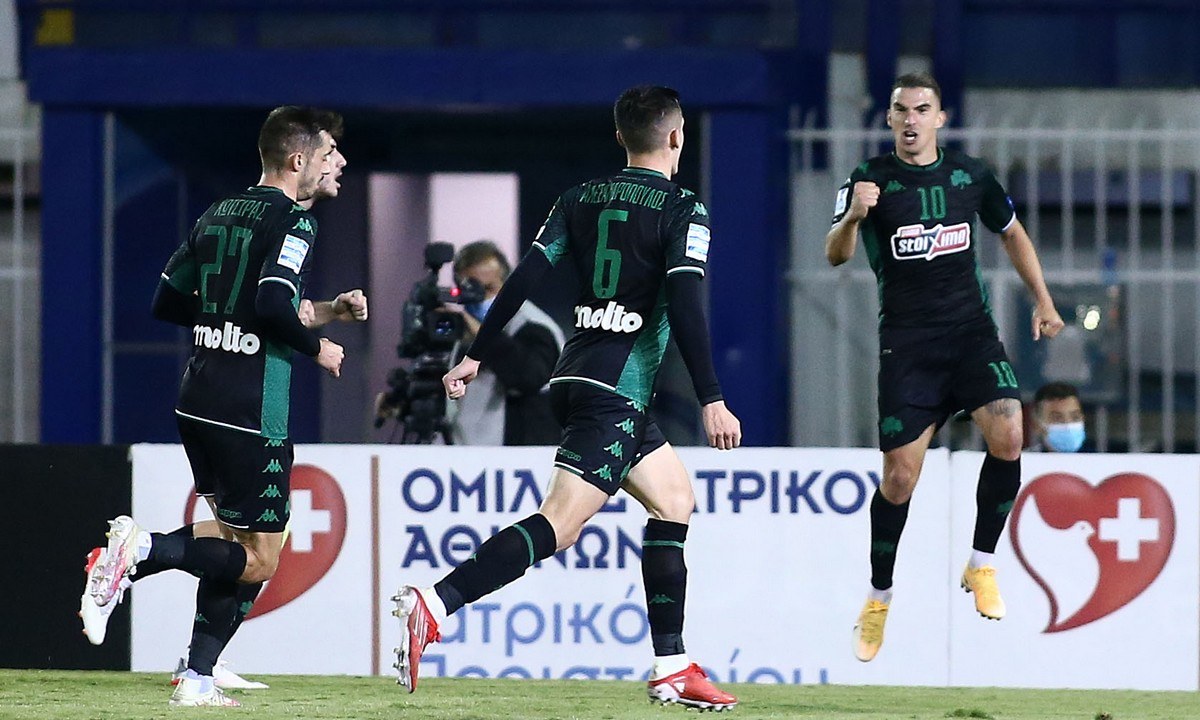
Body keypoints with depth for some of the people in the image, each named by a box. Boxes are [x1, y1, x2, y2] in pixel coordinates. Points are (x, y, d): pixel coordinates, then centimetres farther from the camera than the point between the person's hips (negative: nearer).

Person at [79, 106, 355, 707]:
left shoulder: (218, 215, 15)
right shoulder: (293, 221, -8)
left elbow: (167, 302, 17)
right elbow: (273, 303, -23)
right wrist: (316, 347, -6)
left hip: (198, 403, 8)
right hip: (251, 410, -8)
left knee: (236, 538, 17)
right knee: (260, 560, -2)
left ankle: (198, 679, 8)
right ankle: (141, 550, -18)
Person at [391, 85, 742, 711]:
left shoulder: (581, 199, 13)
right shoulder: (682, 210, -6)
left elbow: (524, 278, 7)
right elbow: (686, 308, -15)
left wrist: (476, 356, 11)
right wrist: (711, 401, -15)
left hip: (576, 378, 8)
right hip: (615, 394, -8)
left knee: (676, 498, 20)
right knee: (558, 523, -17)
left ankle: (672, 668, 18)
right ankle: (433, 606, -34)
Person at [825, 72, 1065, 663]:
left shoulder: (969, 175, 5)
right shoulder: (871, 180, -4)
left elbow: (1011, 232, 22)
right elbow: (835, 256, -15)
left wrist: (1042, 299, 16)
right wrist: (852, 217, -36)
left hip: (971, 330, 2)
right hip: (905, 342, -2)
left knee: (1007, 436, -21)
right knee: (899, 476, -5)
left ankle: (981, 565, -2)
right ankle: (878, 597, 15)